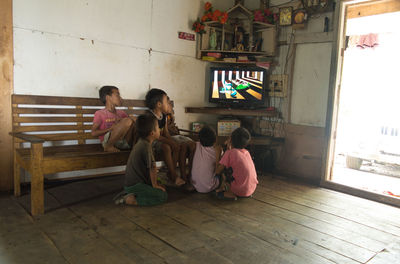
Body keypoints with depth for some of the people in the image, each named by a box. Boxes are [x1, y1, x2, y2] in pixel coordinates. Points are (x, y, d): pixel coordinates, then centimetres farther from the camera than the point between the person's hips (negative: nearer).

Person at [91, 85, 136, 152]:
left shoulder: (121, 113, 22)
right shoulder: (100, 113, 7)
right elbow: (93, 133, -1)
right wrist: (110, 128, -10)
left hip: (125, 142, 5)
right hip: (107, 140, -4)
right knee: (128, 121, -27)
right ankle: (109, 146, -16)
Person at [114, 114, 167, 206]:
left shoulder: (141, 142, 11)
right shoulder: (146, 146, -20)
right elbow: (152, 168, -18)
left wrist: (155, 183, 18)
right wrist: (155, 185, -4)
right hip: (135, 184, -10)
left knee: (162, 188, 16)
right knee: (163, 196, -11)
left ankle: (128, 193, 10)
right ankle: (131, 200, -13)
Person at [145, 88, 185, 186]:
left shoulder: (163, 116, 5)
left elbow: (165, 132, 6)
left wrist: (173, 142, -12)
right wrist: (170, 142, -28)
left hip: (160, 140, 8)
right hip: (150, 141, -8)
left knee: (177, 146, -10)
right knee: (166, 147, -31)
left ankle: (171, 172, -1)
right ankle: (174, 176, -20)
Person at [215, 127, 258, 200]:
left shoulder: (230, 153, -10)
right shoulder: (246, 152, 8)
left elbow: (218, 171, -7)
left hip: (240, 191, -7)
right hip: (252, 189, 7)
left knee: (224, 169, 4)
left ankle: (230, 193, 1)